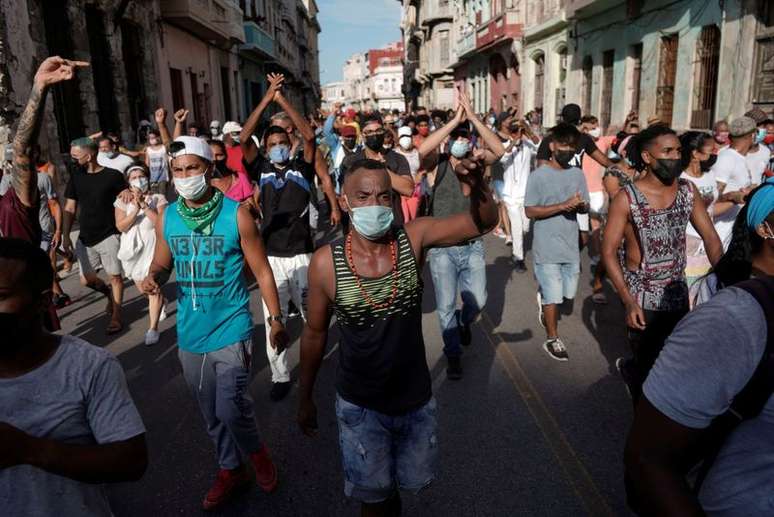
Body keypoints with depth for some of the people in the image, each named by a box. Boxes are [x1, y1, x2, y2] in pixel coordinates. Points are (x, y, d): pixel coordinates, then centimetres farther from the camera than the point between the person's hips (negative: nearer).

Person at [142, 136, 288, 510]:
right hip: (189, 334, 5)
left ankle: (256, 452, 23)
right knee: (211, 413, 16)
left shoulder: (236, 214, -11)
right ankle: (231, 469, 39)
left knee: (231, 409, -10)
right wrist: (154, 277, -13)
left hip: (231, 329, -4)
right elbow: (162, 262, 11)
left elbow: (261, 270, -5)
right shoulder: (167, 218, 0)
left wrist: (276, 319, -6)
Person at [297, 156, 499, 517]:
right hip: (360, 406, -2)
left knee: (414, 480, 27)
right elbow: (315, 332, -5)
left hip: (416, 399, 2)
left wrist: (476, 184, -42)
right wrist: (305, 397, 5)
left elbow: (484, 222, -21)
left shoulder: (415, 238, -15)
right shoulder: (326, 262, -17)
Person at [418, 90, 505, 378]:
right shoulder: (439, 162, -6)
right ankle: (453, 354, 26)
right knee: (445, 306, 5)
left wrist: (472, 116, -24)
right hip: (442, 248, -2)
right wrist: (455, 119, -27)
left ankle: (463, 322, 41)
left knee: (477, 301, 5)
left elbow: (499, 150, -20)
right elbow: (422, 150, -28)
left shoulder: (476, 161, 0)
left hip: (472, 246, 2)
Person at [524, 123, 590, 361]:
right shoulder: (538, 175, -10)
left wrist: (580, 205, -14)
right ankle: (552, 339, 22)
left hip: (571, 245, 5)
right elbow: (530, 211, -14)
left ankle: (543, 298, 46)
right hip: (547, 247, -5)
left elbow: (584, 207, 10)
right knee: (554, 297, 3)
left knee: (569, 294, 15)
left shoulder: (578, 174, 5)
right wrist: (563, 206, -21)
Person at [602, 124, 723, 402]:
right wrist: (628, 302, -20)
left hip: (678, 293, 5)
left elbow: (710, 238, 1)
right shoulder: (627, 199, -16)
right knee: (649, 369, 9)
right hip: (643, 298, -4)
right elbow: (608, 252, -14)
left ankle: (631, 371, 49)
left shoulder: (688, 190, -3)